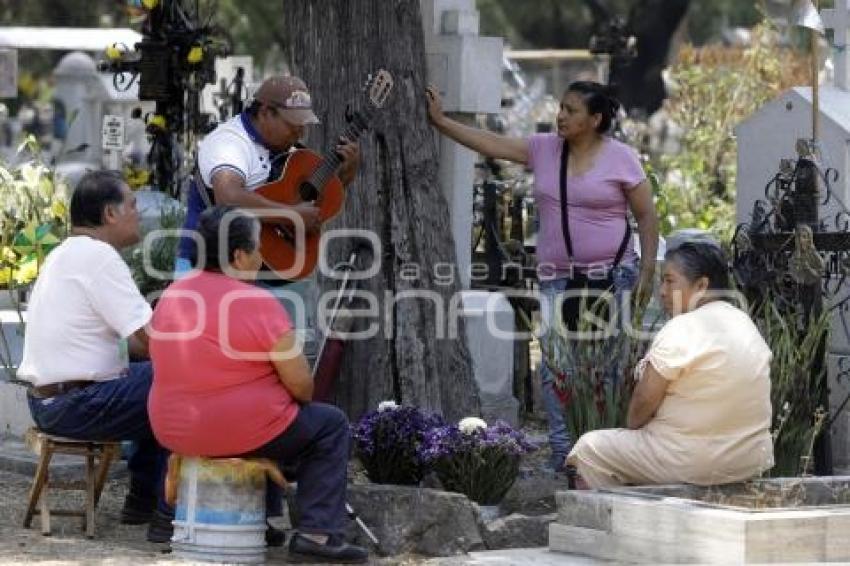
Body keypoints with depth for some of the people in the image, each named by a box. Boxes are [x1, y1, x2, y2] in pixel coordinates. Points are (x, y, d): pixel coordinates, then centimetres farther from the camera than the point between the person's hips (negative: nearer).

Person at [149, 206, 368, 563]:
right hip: (243, 434, -8)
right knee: (330, 425, 12)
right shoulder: (258, 303, -16)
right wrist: (299, 399, 10)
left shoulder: (171, 296, 5)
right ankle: (317, 532, -1)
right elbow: (301, 385, -14)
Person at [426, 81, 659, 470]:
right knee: (554, 366, -2)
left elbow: (647, 216, -1)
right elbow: (490, 144, 7)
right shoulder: (544, 149, 7)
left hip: (611, 277, -4)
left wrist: (647, 271, -6)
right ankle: (562, 452, 2)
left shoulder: (620, 158, -3)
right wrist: (440, 121, 3)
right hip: (557, 278, 4)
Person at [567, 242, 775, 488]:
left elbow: (644, 401, -14)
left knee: (588, 447, 4)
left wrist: (633, 426, 7)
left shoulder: (681, 330, -17)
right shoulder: (745, 323, 9)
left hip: (695, 464, -9)